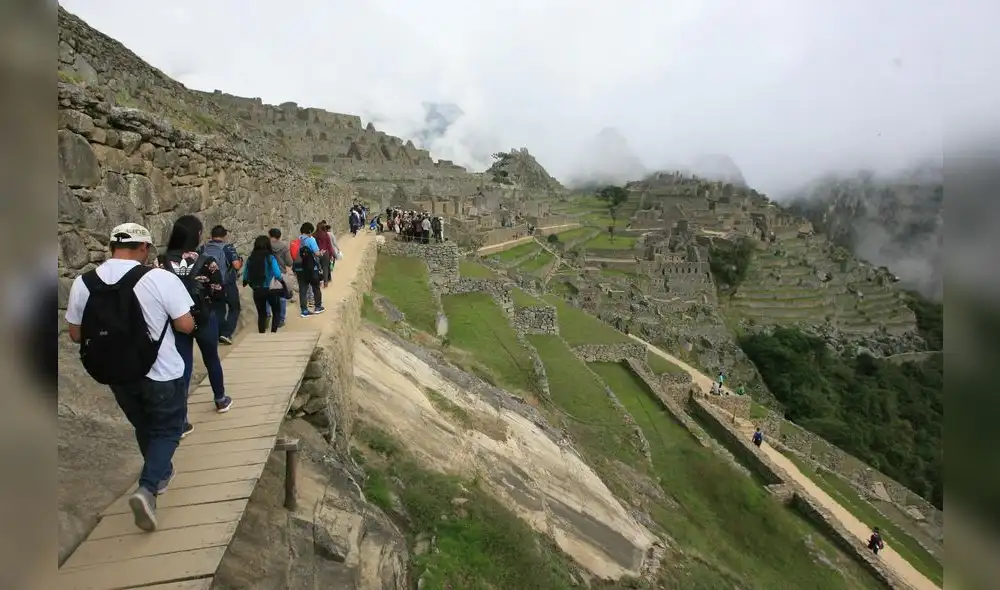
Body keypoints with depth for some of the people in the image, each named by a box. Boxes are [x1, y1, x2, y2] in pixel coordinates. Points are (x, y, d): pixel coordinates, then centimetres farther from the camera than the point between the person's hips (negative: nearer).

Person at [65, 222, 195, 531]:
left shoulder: (82, 283, -4)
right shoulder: (161, 278, -19)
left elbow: (76, 334, 4)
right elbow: (186, 326, -16)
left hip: (114, 374, 5)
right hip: (161, 373, -5)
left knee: (143, 427, 25)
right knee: (166, 430, 12)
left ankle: (160, 474, 43)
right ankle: (147, 488, -6)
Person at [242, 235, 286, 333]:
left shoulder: (251, 258, -1)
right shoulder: (270, 257, -11)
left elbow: (246, 276, 1)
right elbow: (277, 274, -16)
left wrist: (253, 284, 19)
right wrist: (284, 285, 0)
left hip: (257, 290, 3)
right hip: (271, 289, -3)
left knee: (261, 313, 16)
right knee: (276, 311, 16)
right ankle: (273, 332, 4)